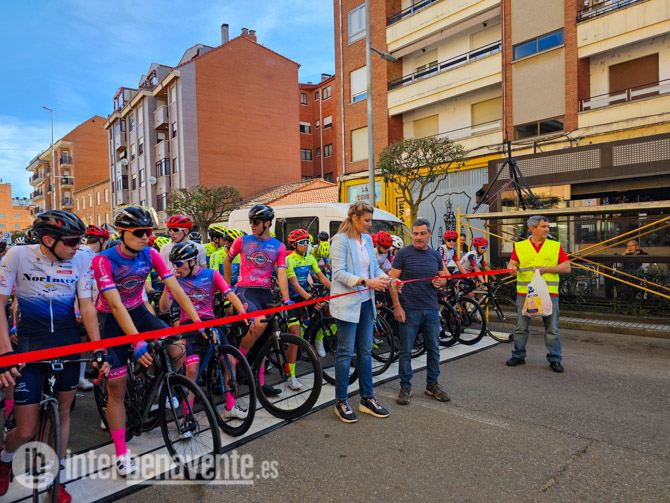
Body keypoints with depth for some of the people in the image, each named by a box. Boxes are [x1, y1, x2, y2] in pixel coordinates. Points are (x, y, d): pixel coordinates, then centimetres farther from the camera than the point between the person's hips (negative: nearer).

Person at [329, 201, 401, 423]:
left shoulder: (367, 239, 10)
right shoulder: (340, 240, -11)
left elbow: (374, 267, 14)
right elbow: (339, 273, -18)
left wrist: (387, 279, -6)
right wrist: (366, 282, -26)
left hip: (365, 302, 7)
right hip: (347, 303, -7)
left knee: (365, 351, 13)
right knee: (346, 352, 0)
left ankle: (367, 399, 25)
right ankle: (341, 402, 14)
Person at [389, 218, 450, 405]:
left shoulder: (435, 255, 9)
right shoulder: (403, 254, -5)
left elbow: (444, 277, 19)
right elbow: (393, 281, -7)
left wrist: (440, 282, -6)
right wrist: (397, 306, -13)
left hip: (431, 310, 4)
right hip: (409, 310, -4)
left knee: (434, 348, 11)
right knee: (406, 350, 3)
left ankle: (432, 385, 27)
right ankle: (405, 387, 17)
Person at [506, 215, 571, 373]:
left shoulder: (555, 246, 7)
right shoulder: (520, 246, 7)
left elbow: (566, 267, 3)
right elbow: (511, 264, 5)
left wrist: (546, 269, -10)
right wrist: (512, 268, -19)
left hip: (548, 294, 0)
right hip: (524, 293, 0)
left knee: (552, 329, 4)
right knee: (520, 327, 7)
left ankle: (554, 359, 16)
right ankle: (518, 356, 21)